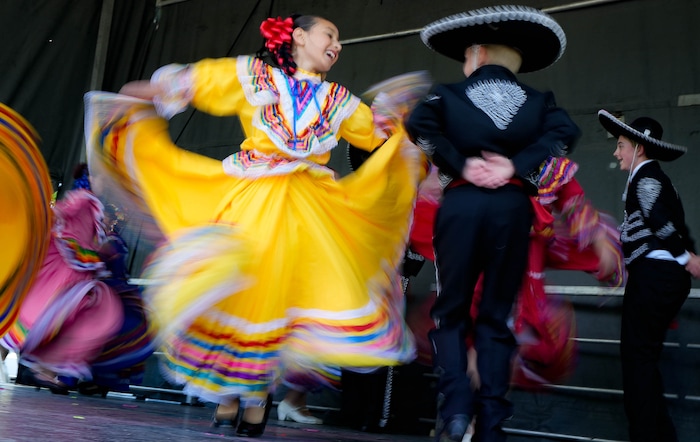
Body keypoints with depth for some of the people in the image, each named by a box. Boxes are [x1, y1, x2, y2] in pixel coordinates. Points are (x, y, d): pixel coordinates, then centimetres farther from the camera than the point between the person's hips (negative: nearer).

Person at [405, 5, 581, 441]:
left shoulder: (449, 94, 7)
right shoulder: (537, 100, 12)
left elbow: (418, 125, -10)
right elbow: (566, 130, -5)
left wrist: (460, 165, -7)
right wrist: (517, 166, -8)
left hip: (461, 203, -1)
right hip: (513, 206, 2)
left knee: (451, 310, 10)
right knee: (496, 315, 9)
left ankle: (456, 407, -7)